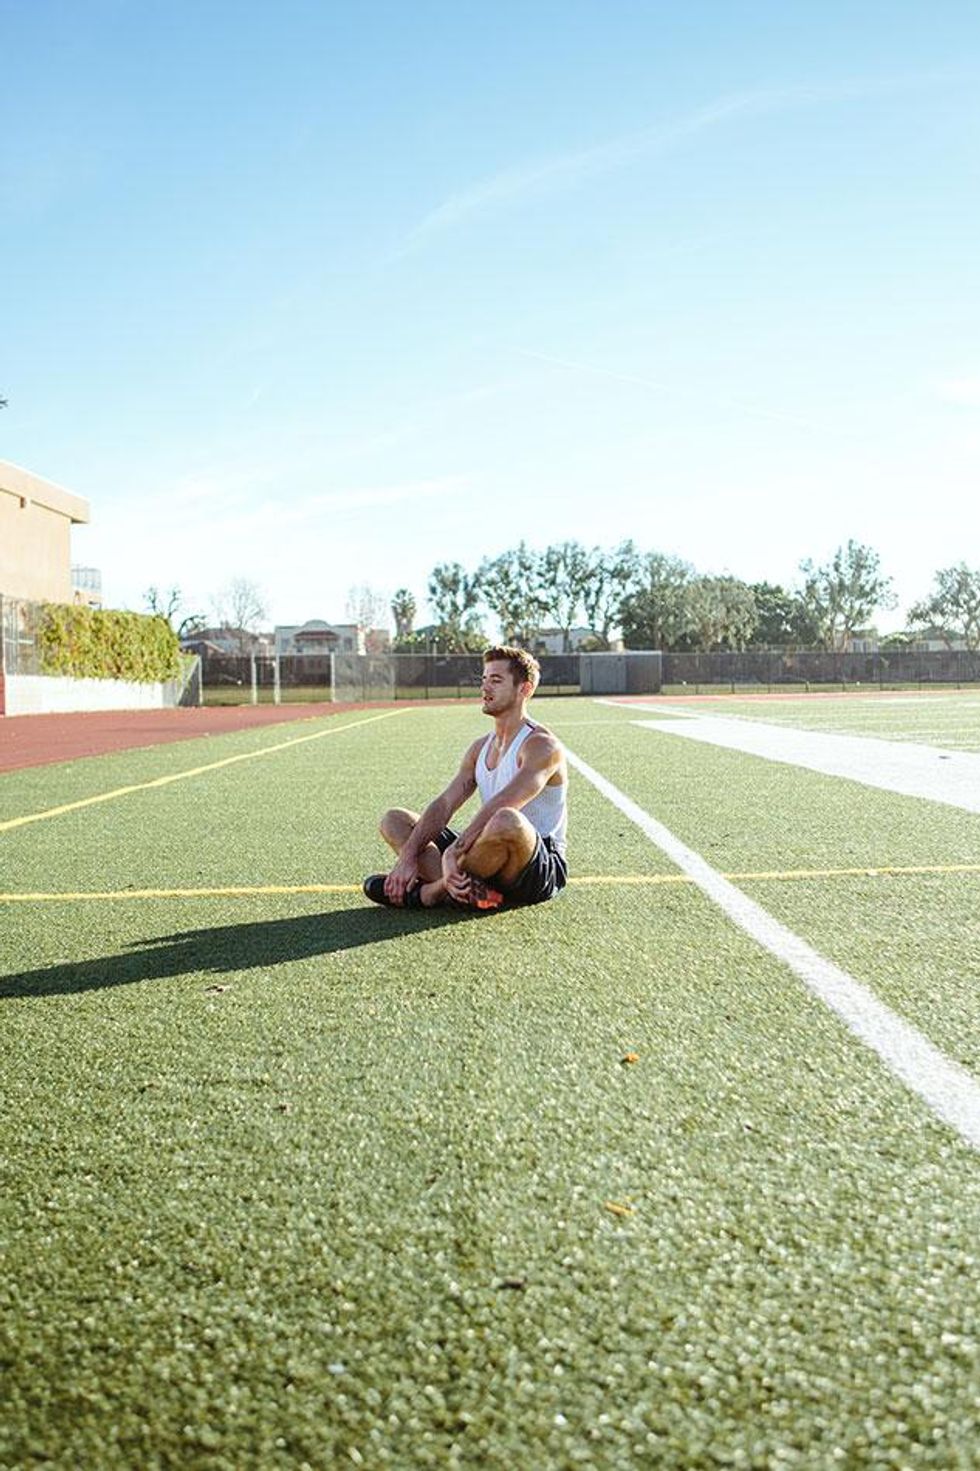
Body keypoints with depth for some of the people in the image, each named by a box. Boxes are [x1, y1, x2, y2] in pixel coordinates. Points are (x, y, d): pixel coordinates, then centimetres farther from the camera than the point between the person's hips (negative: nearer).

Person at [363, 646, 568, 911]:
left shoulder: (542, 745, -12)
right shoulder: (480, 748, 14)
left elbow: (500, 808, -27)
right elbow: (445, 804, 3)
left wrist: (453, 852, -35)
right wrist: (408, 857, -10)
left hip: (543, 867, -8)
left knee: (508, 822, -43)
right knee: (394, 820, 4)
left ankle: (428, 893, -19)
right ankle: (462, 889, -24)